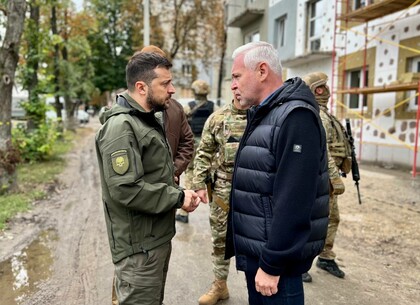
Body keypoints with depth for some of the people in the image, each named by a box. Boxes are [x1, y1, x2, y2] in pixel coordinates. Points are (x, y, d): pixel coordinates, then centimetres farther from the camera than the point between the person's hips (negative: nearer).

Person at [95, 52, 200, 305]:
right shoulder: (121, 126, -20)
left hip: (159, 237, 10)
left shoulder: (148, 120, 13)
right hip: (139, 245, -10)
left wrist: (180, 192, 1)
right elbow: (125, 189, -29)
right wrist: (178, 197, -19)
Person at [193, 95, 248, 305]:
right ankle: (219, 285, 33)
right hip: (223, 189, 2)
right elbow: (203, 153, 4)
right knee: (220, 239, 14)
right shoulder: (217, 117, 3)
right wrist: (199, 184, -3)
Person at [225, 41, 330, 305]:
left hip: (275, 255, -9)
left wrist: (272, 264, -22)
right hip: (256, 251, 9)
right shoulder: (264, 115, 11)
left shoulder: (295, 117, -20)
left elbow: (293, 201, -25)